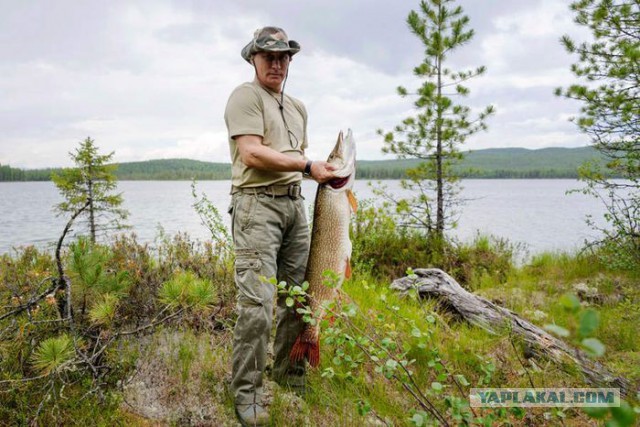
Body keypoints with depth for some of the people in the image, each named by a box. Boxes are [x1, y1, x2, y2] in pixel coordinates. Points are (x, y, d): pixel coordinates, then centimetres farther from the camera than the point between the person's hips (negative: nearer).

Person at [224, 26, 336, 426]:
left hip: (295, 203, 8)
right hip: (257, 203, -7)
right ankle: (247, 394, 2)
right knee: (257, 302, -12)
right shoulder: (245, 96, -2)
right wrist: (307, 165, -12)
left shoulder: (298, 106, 23)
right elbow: (251, 153, -15)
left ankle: (290, 376, 26)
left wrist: (327, 173, 8)